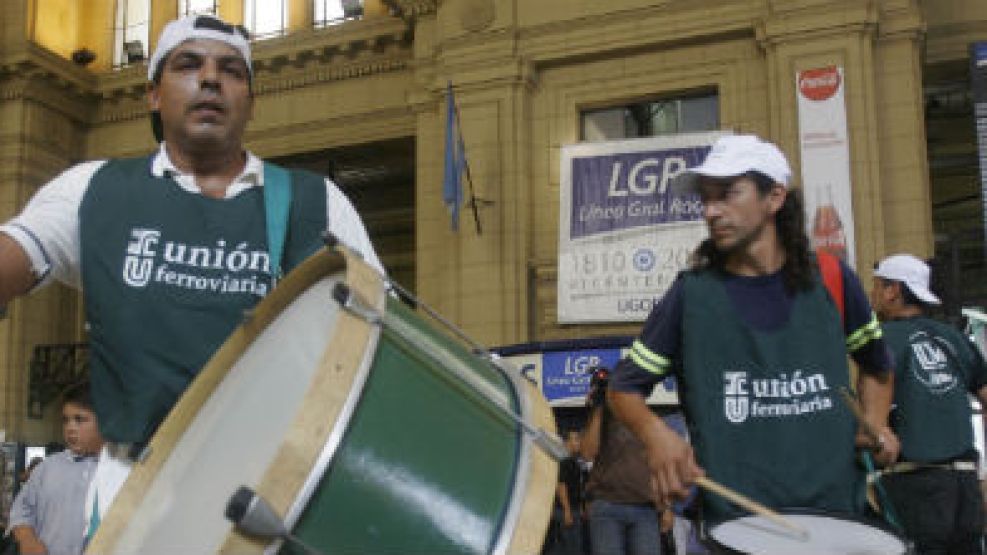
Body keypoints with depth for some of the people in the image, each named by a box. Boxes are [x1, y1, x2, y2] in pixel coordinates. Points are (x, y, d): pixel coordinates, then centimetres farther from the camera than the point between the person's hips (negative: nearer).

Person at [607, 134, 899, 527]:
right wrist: (655, 434, -16)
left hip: (836, 510, 2)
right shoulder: (692, 292, -4)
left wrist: (875, 422, 1)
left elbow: (876, 364, 19)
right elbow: (626, 385, 3)